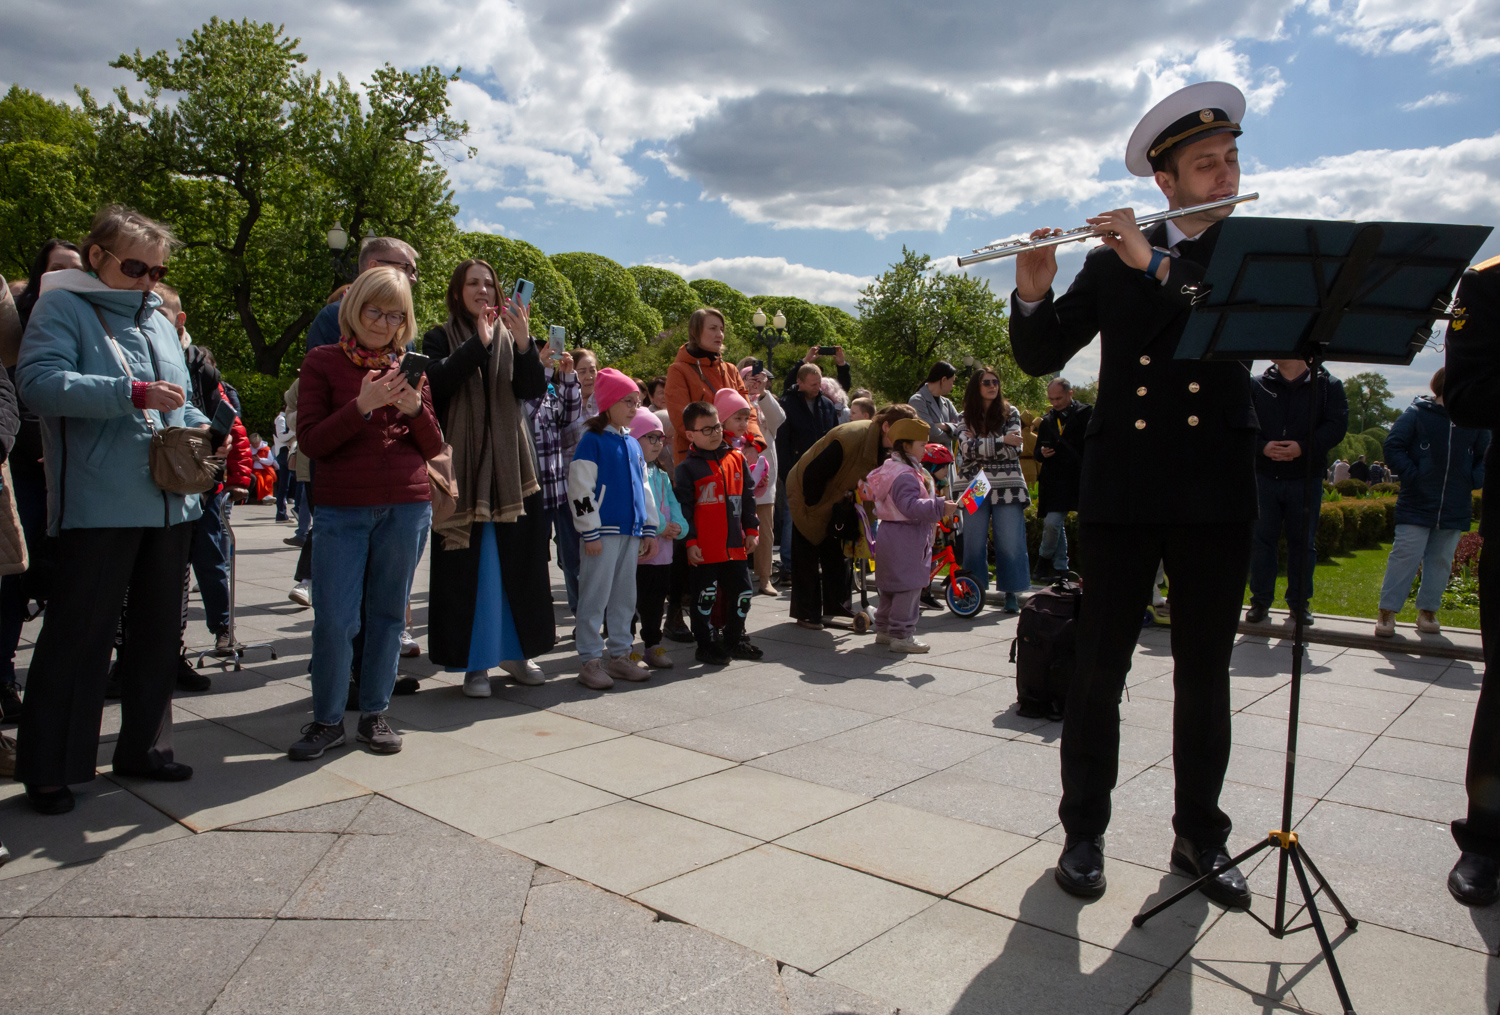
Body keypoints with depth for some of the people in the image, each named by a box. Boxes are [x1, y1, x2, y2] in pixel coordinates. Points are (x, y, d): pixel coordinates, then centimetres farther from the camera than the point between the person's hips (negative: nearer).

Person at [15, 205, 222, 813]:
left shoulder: (158, 321, 19)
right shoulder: (62, 307, -1)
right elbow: (39, 382, -17)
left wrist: (200, 428, 5)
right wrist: (132, 393, -25)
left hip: (170, 505, 7)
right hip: (99, 507, -7)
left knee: (157, 632, 13)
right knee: (78, 637, -2)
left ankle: (144, 748, 26)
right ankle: (47, 769, 10)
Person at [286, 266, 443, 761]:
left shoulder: (408, 368, 12)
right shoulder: (323, 361, 4)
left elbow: (433, 447, 10)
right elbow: (310, 441, -5)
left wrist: (414, 407, -9)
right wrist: (362, 406, -18)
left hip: (406, 507, 3)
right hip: (341, 509, -2)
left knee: (388, 613, 8)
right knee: (334, 618, -4)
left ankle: (374, 714, 20)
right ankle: (327, 720, 13)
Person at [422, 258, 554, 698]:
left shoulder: (510, 337, 13)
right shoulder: (440, 339, 5)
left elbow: (535, 389, -3)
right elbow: (436, 382, -14)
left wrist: (523, 342, -18)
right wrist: (478, 343, -19)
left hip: (511, 466, 3)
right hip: (463, 467, -3)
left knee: (519, 560, 6)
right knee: (469, 565, -3)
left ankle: (516, 651, 20)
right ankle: (474, 661, 7)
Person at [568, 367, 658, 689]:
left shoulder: (632, 444, 15)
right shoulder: (593, 441, -7)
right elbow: (580, 489, -12)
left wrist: (649, 530, 15)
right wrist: (590, 533, -14)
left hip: (630, 532, 8)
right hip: (604, 532, -7)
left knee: (625, 597, 13)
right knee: (595, 597, -2)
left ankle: (620, 655, 23)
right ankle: (590, 660, 6)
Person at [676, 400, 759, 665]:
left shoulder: (736, 459, 8)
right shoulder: (688, 468, -5)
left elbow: (748, 497, 14)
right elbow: (683, 508, -7)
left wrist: (751, 530, 11)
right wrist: (690, 542, -11)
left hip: (735, 545, 5)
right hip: (704, 550, -5)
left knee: (741, 593, 12)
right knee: (705, 597, 4)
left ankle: (735, 640, 30)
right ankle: (706, 646, 18)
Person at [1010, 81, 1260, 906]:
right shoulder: (1111, 262, 8)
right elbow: (1040, 356, 4)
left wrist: (1157, 267, -18)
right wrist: (1032, 293, -16)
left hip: (1216, 496, 1)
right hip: (1120, 491, 0)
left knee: (1204, 676, 9)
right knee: (1098, 668, 2)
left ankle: (1200, 834, 24)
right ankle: (1084, 830, 16)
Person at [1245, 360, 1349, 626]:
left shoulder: (1328, 385, 3)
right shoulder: (1259, 385, 6)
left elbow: (1337, 426, -7)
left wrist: (1303, 447, -21)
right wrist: (1262, 446, -18)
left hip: (1306, 477, -1)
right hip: (1264, 476, 1)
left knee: (1303, 541, 7)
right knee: (1261, 538, 3)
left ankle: (1299, 601, 20)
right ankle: (1261, 599, 14)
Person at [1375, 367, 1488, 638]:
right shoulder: (1417, 414, -3)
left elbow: (1485, 458, 16)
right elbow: (1393, 446, -2)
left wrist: (1474, 480, 0)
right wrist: (1411, 474, -11)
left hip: (1455, 510, 4)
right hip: (1416, 505, -4)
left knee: (1440, 561, 9)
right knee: (1405, 557, -7)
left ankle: (1427, 611, 20)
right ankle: (1387, 612, -3)